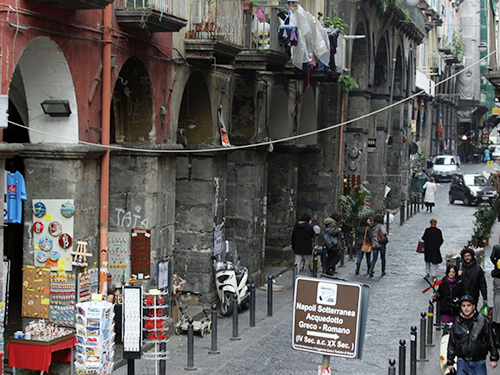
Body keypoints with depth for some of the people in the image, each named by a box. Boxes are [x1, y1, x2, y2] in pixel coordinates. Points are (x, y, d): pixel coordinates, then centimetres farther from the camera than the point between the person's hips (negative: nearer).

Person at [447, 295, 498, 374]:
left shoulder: (483, 320, 0)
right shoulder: (457, 323, 6)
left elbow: (491, 340, 4)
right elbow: (451, 343, 12)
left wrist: (494, 359, 3)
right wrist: (450, 362, 12)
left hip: (478, 362, -1)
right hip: (462, 362, 2)